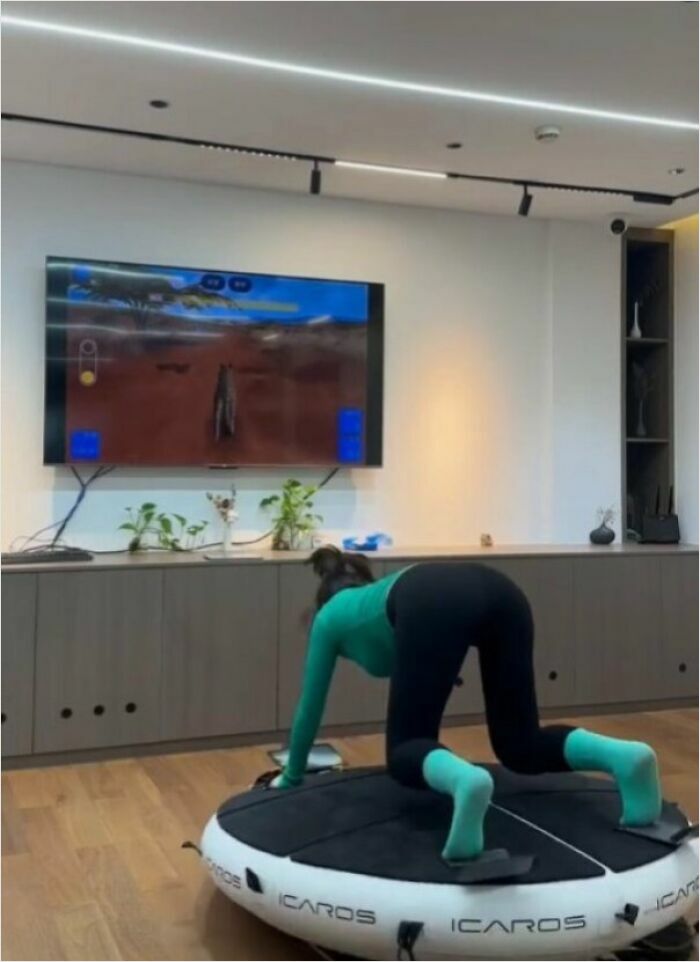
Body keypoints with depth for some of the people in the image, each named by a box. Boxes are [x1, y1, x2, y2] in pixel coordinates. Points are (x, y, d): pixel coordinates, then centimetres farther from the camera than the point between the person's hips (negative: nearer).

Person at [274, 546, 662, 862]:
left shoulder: (330, 616, 36)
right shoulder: (382, 591, 48)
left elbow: (310, 707, 42)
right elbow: (419, 691, 57)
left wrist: (290, 776, 56)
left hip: (434, 606, -5)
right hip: (497, 590, 6)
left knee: (406, 750, 3)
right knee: (521, 745, 11)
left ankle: (464, 779, -33)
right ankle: (622, 755, -18)